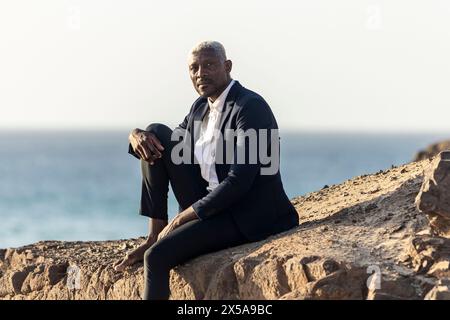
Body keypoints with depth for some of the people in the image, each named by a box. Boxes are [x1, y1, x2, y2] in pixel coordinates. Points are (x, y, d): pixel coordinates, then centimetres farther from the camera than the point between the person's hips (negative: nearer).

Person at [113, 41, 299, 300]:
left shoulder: (251, 107, -17)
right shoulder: (201, 107, 10)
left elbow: (239, 181, -24)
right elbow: (165, 147, 20)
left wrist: (182, 218, -20)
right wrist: (137, 136, -6)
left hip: (246, 218, -9)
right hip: (209, 206, 9)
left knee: (157, 257, -25)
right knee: (157, 133, 1)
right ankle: (155, 235, -1)